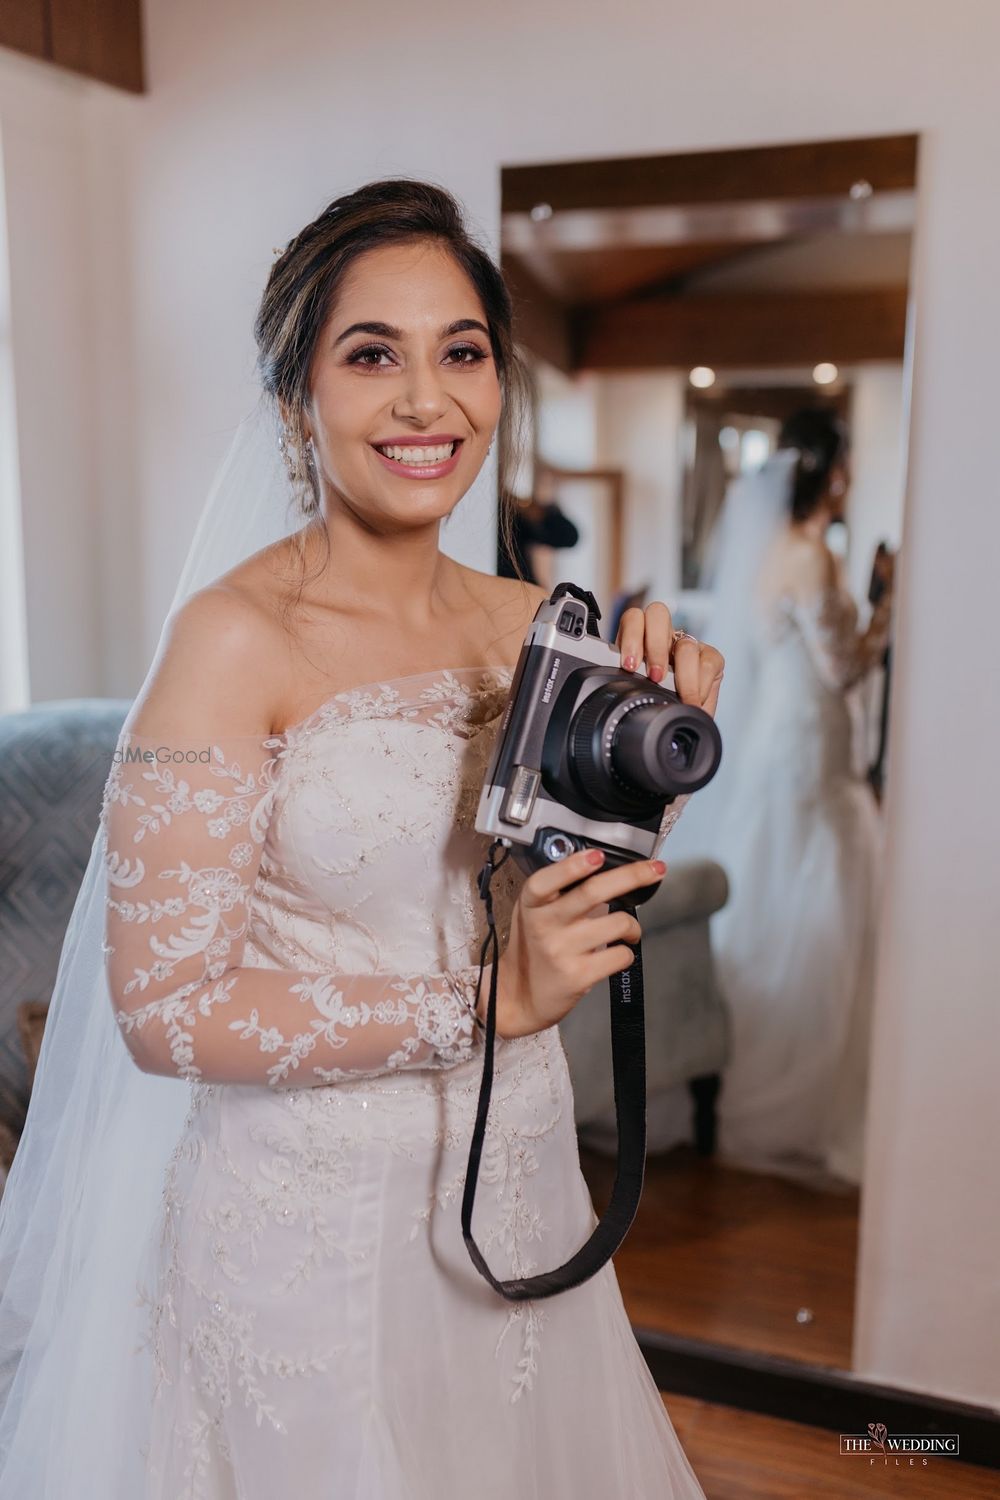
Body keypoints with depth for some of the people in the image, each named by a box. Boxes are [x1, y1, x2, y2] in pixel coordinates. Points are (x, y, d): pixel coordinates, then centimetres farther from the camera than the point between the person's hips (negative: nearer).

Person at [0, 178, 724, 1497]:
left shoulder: (527, 621, -1)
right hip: (313, 1222, -6)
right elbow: (162, 1008, -19)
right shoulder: (236, 636, -18)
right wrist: (481, 1003, -22)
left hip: (516, 1191, 6)